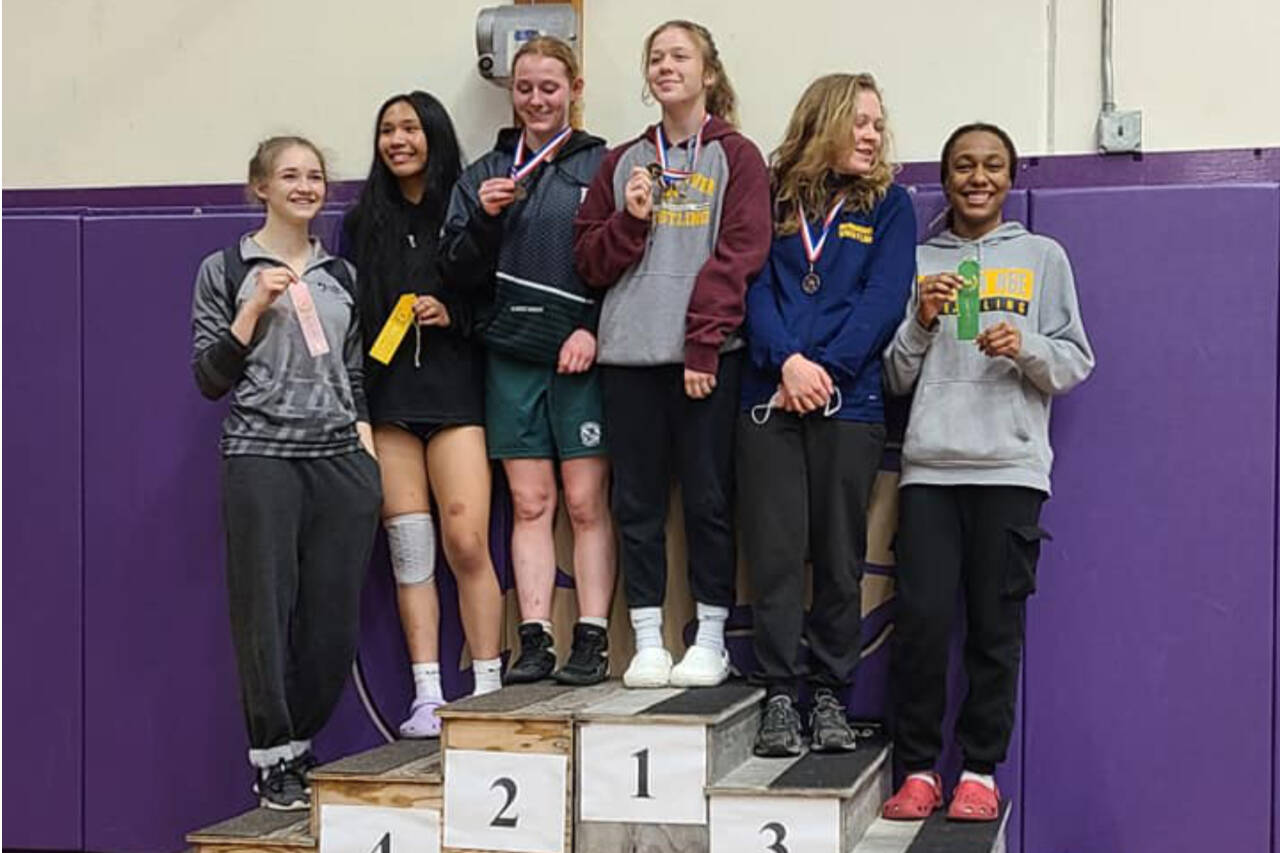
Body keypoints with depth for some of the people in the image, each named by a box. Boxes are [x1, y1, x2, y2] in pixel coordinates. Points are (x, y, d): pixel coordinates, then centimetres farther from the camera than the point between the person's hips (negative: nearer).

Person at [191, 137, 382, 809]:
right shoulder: (226, 270, 4)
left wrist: (366, 452, 8)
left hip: (341, 459, 4)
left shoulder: (341, 274, 16)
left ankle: (299, 743, 18)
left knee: (336, 616, 2)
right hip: (261, 458, -4)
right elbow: (209, 378, -1)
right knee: (266, 610, -3)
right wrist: (256, 307, -10)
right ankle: (271, 758, 10)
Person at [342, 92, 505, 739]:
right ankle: (427, 697, 5)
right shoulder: (362, 221, 14)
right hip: (385, 396, 2)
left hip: (454, 390, -2)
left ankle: (487, 690, -2)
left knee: (467, 543, -11)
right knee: (409, 550, 0)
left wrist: (453, 315, -11)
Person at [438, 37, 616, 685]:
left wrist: (593, 329, -11)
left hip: (581, 358, -3)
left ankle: (592, 641, 2)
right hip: (511, 360, 3)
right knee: (529, 504, 4)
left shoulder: (601, 165, 3)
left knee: (586, 503, -2)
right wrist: (483, 218, -9)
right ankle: (534, 641, 6)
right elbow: (460, 274, 8)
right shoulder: (485, 174, 12)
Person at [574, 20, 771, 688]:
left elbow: (739, 255, -6)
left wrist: (703, 344, -14)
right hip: (628, 354, 3)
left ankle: (710, 640, 12)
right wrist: (630, 220, -6)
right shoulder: (623, 162, 16)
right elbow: (590, 261, 13)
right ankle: (647, 641, 12)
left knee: (709, 498, 2)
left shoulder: (736, 157, 5)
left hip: (706, 356, -3)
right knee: (637, 502, 4)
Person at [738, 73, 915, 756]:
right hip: (769, 397, 0)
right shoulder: (773, 199, 12)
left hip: (848, 401, 0)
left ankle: (829, 695, 13)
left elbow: (884, 299, -1)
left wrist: (825, 368, -13)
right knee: (775, 552, -3)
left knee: (839, 557, 3)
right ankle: (779, 696, 4)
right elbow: (753, 285, 1)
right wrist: (786, 359, -15)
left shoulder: (888, 205, 11)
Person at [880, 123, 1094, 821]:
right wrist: (922, 323, -6)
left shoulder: (1043, 257, 12)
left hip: (1011, 468, -1)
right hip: (929, 465, 1)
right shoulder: (917, 262, 14)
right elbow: (895, 378, 11)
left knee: (996, 626, -2)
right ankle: (918, 768, 6)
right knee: (920, 617, -7)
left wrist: (1026, 348, -11)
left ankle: (980, 770, 10)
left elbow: (1077, 363, 8)